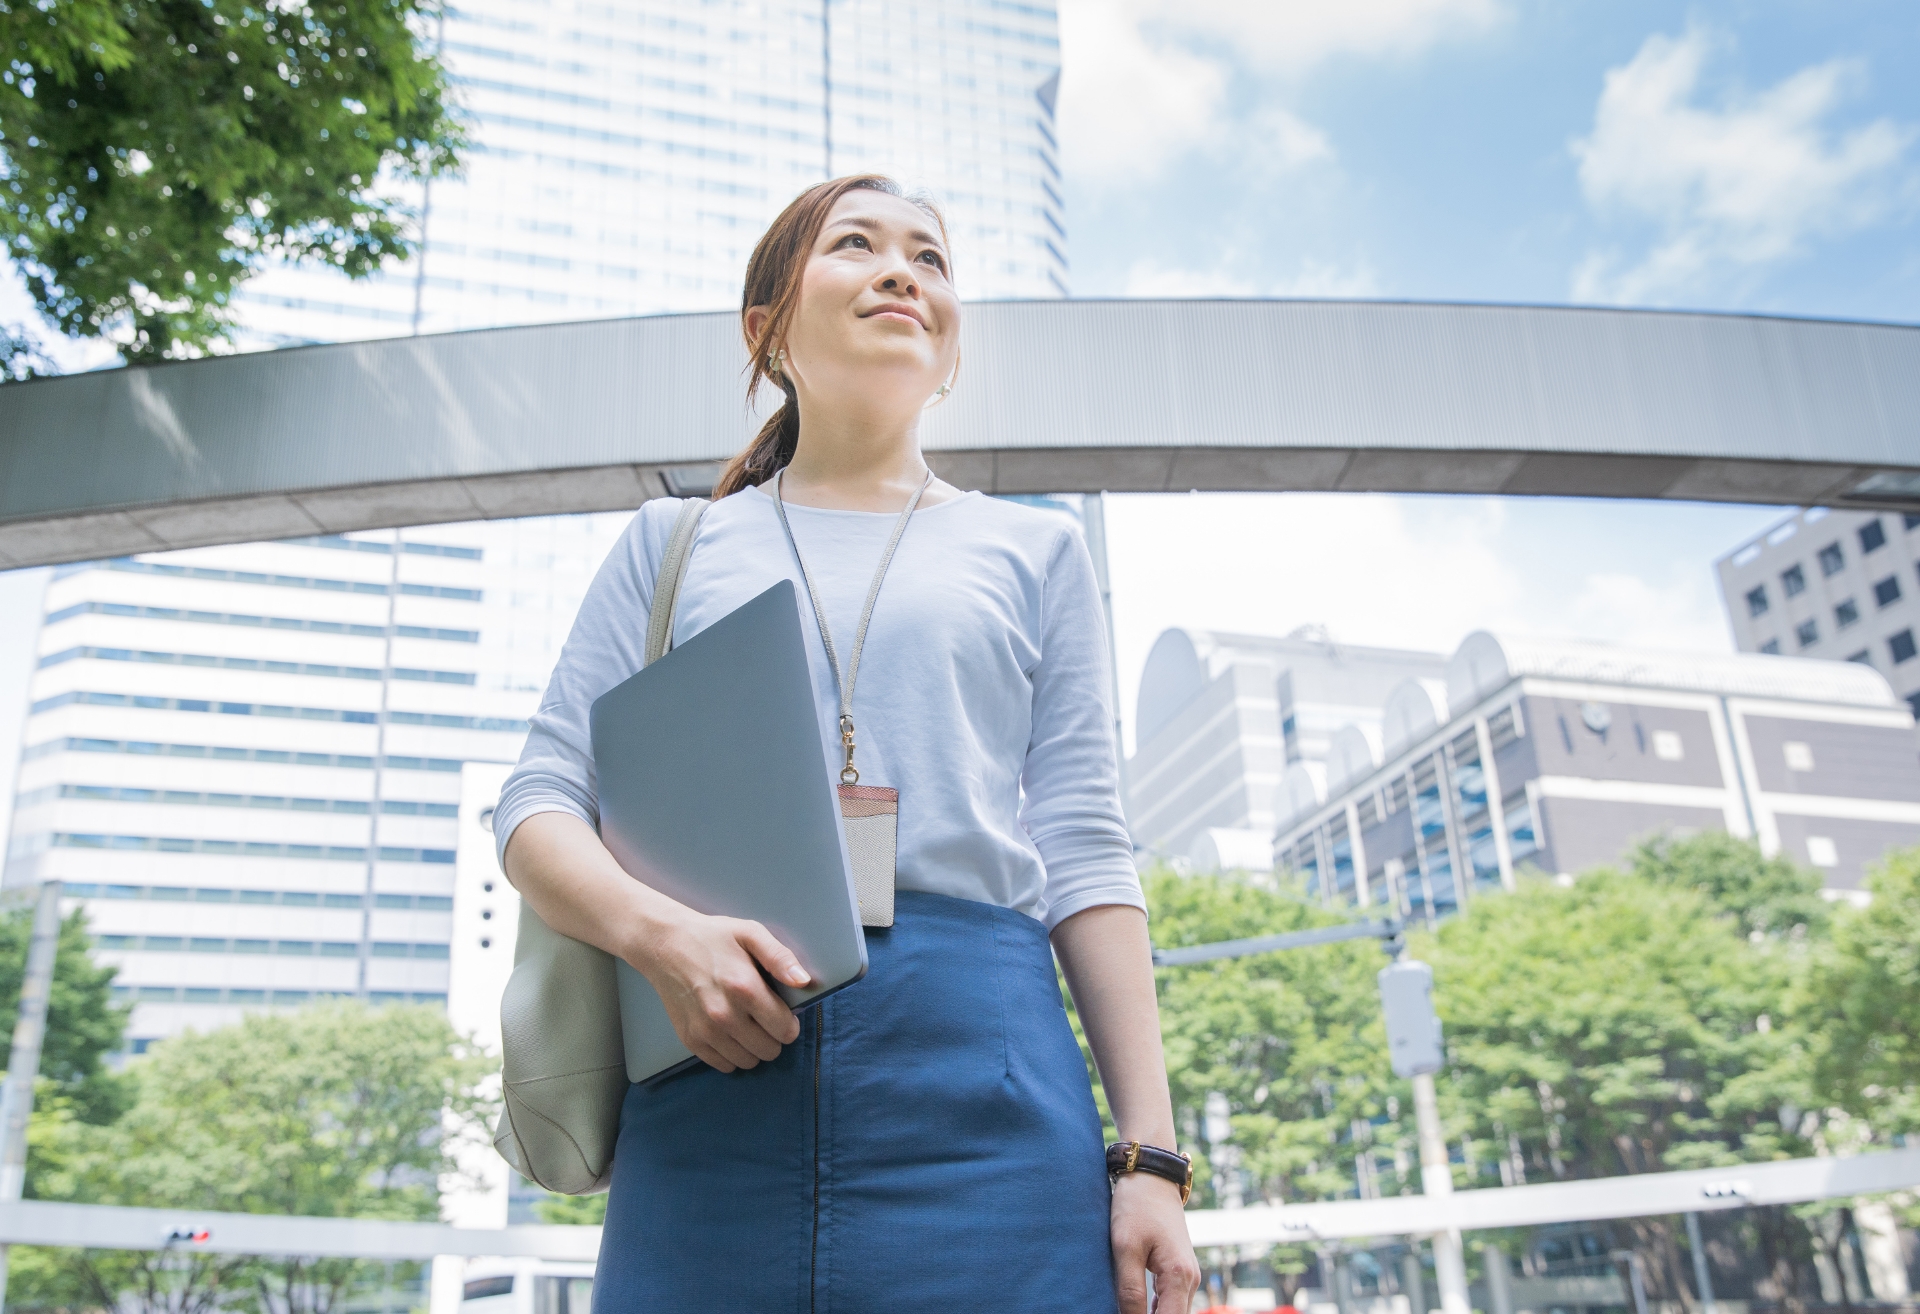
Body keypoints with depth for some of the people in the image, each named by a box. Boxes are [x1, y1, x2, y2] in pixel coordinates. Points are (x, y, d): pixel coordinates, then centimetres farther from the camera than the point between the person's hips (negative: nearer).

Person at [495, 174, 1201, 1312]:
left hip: (978, 1074, 0)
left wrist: (1149, 1155, 0)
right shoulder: (675, 545, 16)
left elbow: (1083, 855, 8)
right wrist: (658, 933, -13)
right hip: (715, 1075, 1)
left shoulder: (1032, 550, 15)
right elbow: (539, 804, 9)